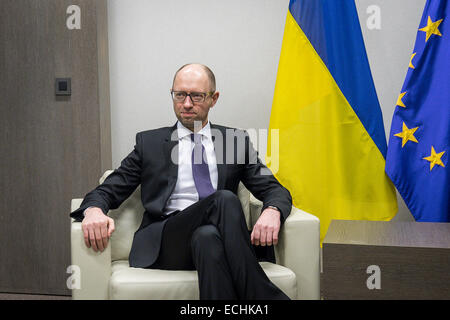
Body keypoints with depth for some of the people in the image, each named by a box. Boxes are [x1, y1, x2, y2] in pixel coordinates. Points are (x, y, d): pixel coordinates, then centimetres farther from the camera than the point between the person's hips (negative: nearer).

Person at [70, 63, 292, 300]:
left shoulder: (236, 141, 17)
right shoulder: (149, 143, 16)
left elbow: (275, 190, 10)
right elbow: (107, 191, 11)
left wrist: (272, 211, -16)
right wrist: (94, 210, -15)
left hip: (218, 235, 1)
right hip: (163, 243, -1)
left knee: (207, 236, -36)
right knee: (224, 198, -30)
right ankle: (266, 297, -29)